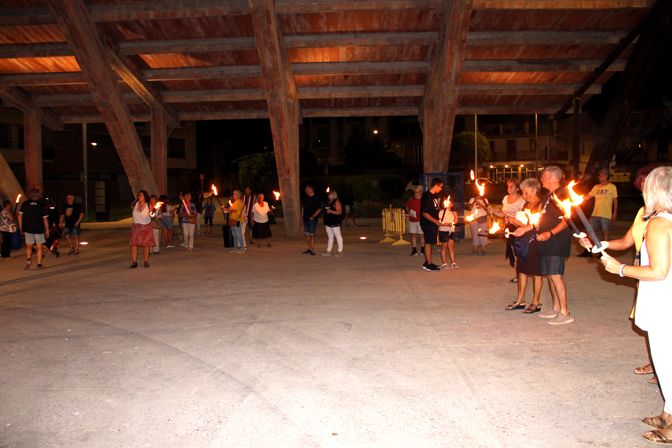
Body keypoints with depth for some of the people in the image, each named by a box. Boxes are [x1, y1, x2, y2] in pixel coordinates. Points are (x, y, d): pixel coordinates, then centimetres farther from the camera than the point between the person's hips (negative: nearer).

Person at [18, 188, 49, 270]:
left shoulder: (25, 204, 2)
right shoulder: (42, 205, -3)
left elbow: (20, 216, 0)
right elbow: (45, 219, -3)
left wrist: (21, 228, 8)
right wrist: (47, 230, 5)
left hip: (28, 229, 1)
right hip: (39, 229, -1)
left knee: (28, 246, 16)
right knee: (39, 247, 9)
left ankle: (28, 259, -5)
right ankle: (39, 264, 8)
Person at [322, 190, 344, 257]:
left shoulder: (336, 202, -7)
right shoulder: (328, 203, 17)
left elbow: (339, 212, -15)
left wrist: (331, 211, -28)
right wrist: (325, 223, 20)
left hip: (335, 223, -8)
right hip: (328, 223, 9)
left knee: (338, 236, -1)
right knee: (330, 237, 11)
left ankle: (340, 251, 5)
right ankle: (328, 251, 14)